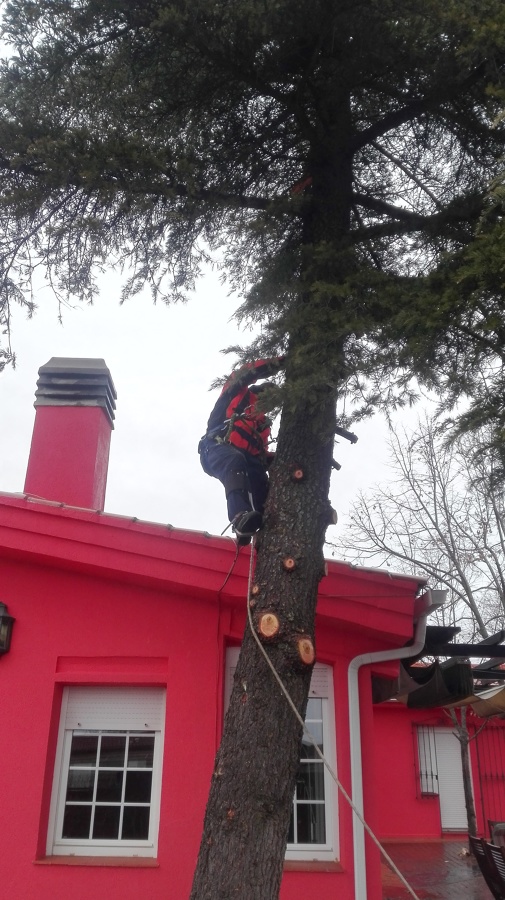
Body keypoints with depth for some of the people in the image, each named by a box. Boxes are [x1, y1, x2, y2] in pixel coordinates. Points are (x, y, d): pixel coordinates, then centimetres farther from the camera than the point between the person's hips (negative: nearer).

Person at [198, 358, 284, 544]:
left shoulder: (263, 423, 39)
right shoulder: (239, 394, 25)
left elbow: (261, 454, 28)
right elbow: (245, 374, 4)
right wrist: (279, 362, 2)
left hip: (245, 459, 7)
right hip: (217, 448, -7)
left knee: (264, 489, -22)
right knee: (235, 462, -41)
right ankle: (240, 517, -59)